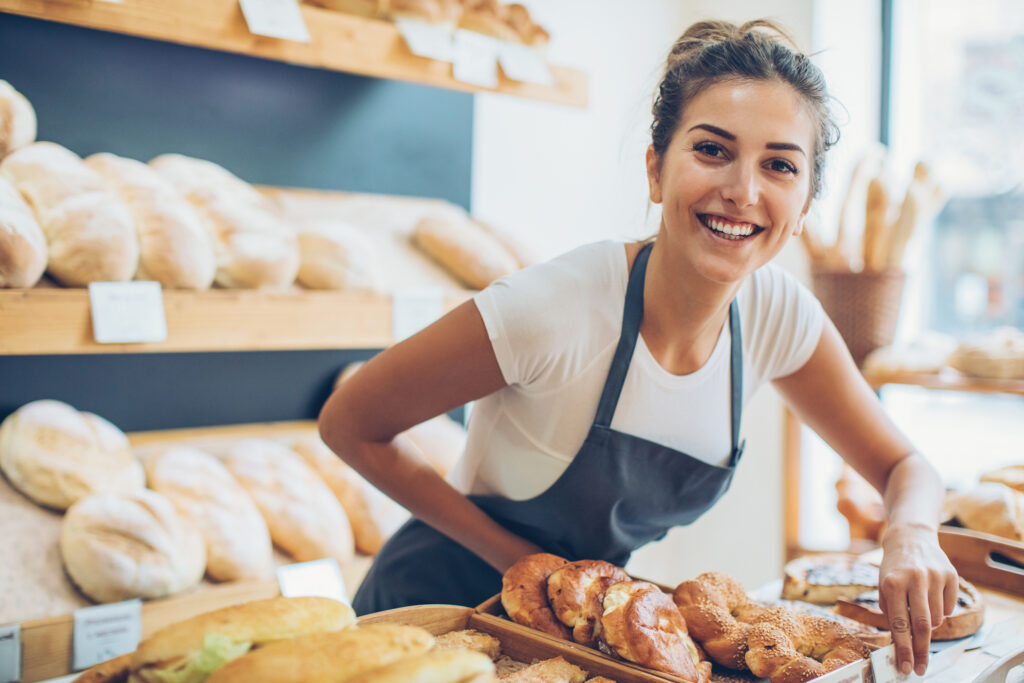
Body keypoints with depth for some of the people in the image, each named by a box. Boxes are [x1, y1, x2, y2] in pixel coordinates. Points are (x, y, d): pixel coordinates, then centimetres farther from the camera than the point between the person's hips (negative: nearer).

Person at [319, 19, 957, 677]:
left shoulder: (779, 314, -14)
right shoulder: (551, 310, -30)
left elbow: (906, 468, -1)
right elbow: (349, 423, -18)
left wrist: (912, 532, -25)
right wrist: (518, 559, -18)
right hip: (442, 613, -3)